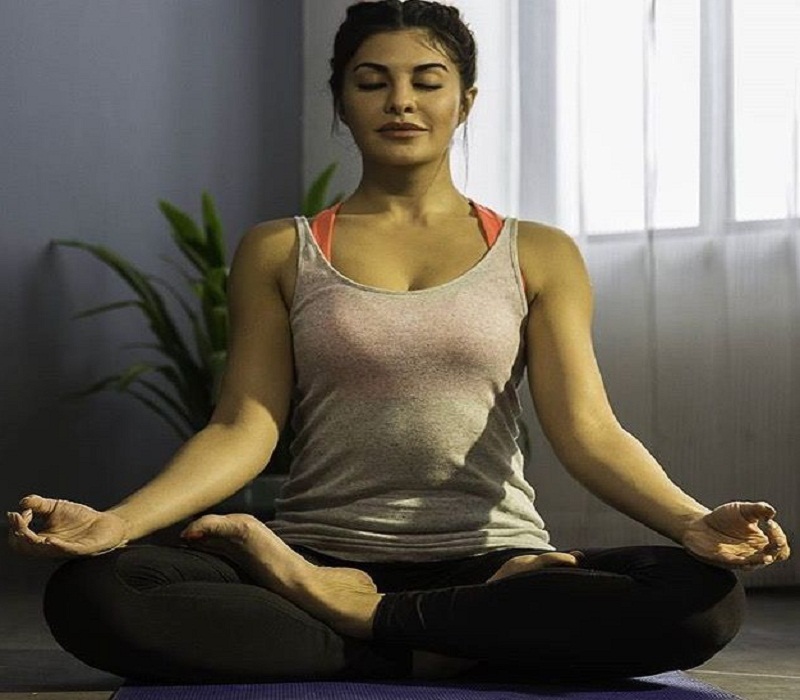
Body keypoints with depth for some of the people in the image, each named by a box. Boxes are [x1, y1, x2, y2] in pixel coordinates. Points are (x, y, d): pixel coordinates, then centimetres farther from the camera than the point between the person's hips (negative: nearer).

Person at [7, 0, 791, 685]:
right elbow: (243, 430, 0)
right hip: (319, 556, -1)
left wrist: (690, 521, -22)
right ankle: (431, 656, -21)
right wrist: (115, 521, -19)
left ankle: (353, 613, -18)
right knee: (91, 593, -29)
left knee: (703, 594, -30)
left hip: (492, 562, 1)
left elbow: (587, 428, -1)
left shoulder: (538, 256, 10)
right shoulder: (278, 253, 11)